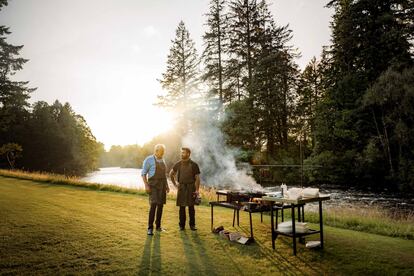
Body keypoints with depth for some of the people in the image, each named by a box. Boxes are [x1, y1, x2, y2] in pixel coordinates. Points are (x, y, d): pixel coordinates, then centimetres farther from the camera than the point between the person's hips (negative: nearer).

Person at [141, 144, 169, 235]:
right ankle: (150, 228, -10)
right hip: (153, 185, -6)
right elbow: (143, 173, -9)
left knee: (160, 205, 7)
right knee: (153, 205, -16)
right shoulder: (149, 159, -8)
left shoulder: (162, 160, 13)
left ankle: (158, 225, 19)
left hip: (162, 185, 6)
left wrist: (167, 185, 14)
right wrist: (146, 185, -19)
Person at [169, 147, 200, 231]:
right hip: (181, 187, 2)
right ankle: (182, 225, 12)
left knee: (191, 207, 2)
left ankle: (192, 225, 12)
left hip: (191, 187, -2)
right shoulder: (178, 164, 5)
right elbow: (171, 174, 18)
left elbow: (197, 178, -3)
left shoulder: (194, 165, -3)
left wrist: (197, 190, -10)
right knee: (182, 207, 3)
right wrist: (175, 184, 10)